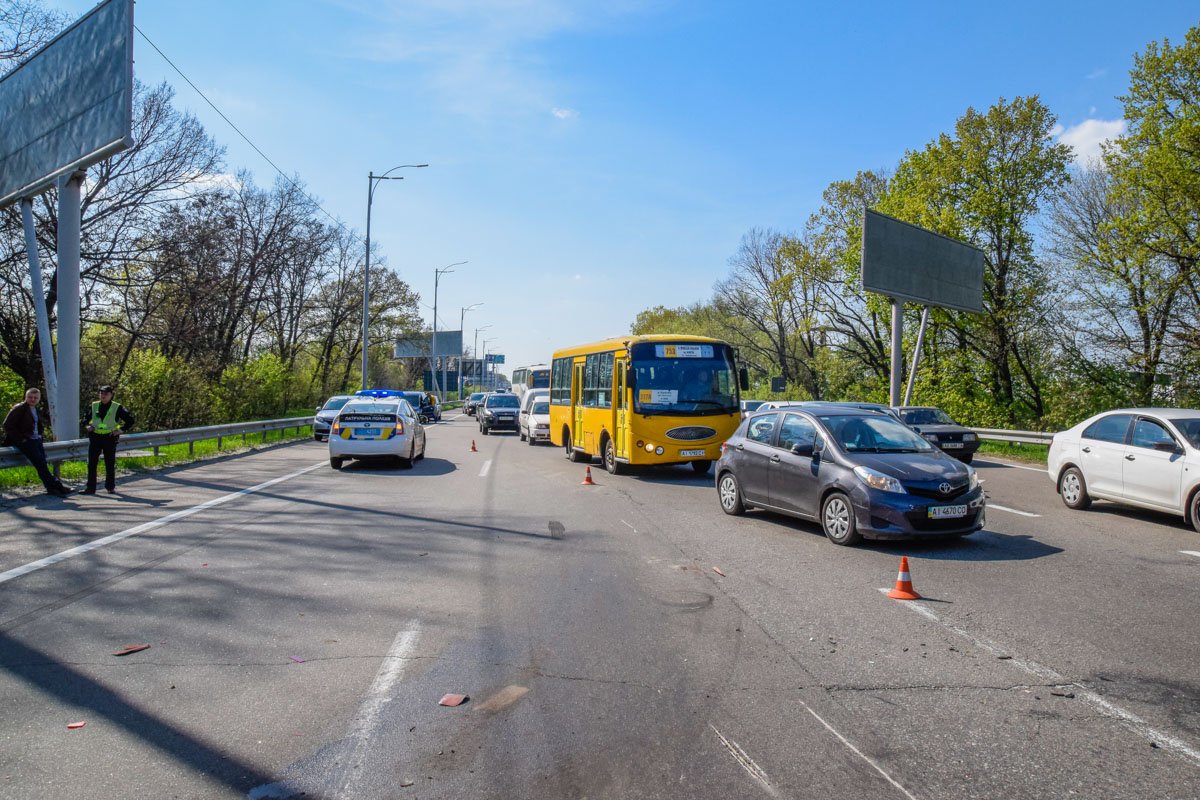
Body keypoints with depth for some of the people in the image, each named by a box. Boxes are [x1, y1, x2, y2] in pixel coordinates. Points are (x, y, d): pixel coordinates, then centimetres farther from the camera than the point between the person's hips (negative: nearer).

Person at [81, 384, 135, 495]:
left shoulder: (117, 408, 0)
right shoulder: (94, 406, 8)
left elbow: (130, 420, 3)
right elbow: (84, 418, 17)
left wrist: (121, 429, -7)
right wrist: (86, 426, -3)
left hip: (110, 437, -2)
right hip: (95, 437, 2)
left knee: (110, 464, 5)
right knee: (91, 463, 0)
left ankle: (110, 487, 17)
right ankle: (91, 487, 5)